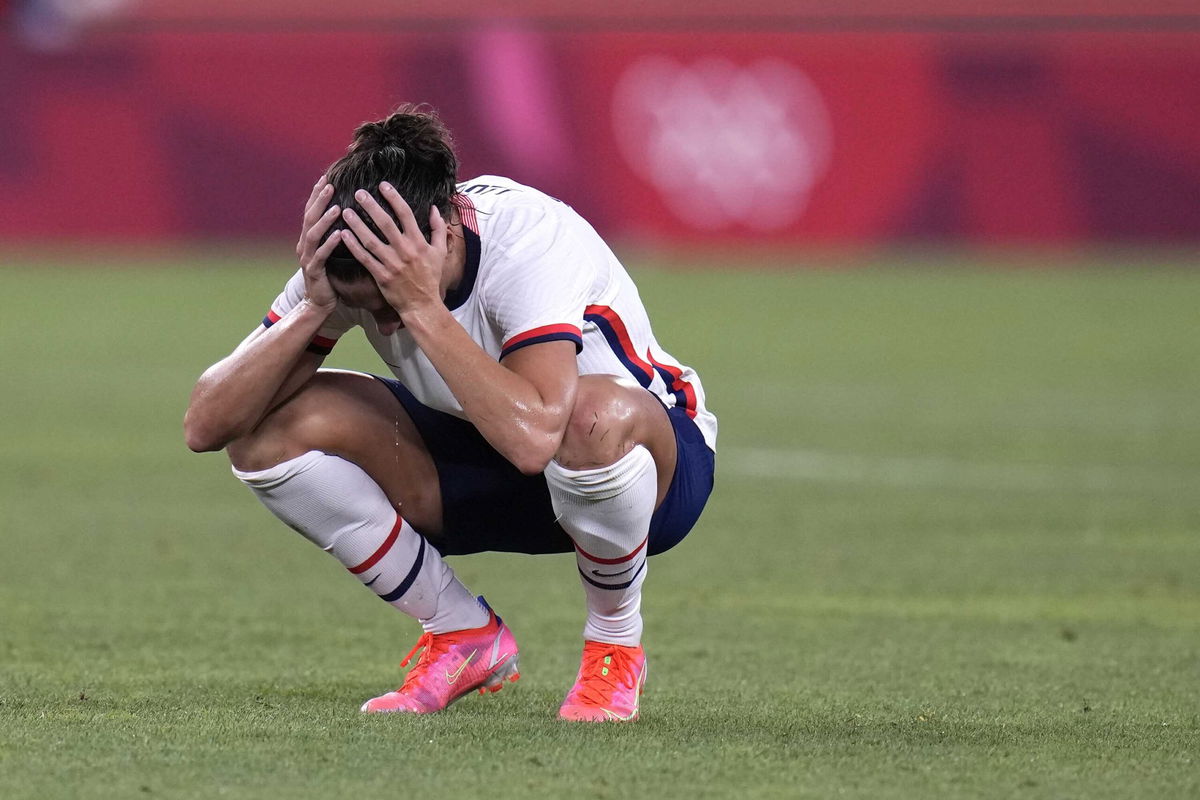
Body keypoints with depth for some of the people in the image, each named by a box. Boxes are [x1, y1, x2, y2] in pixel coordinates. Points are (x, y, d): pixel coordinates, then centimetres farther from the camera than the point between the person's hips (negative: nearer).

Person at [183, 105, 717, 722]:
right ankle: (463, 636, 0)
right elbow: (206, 423, -21)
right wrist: (313, 307, -33)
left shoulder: (532, 238, -34)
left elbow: (532, 436, -50)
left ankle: (615, 648, -12)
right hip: (485, 471, 5)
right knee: (270, 427, -17)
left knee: (594, 417, -43)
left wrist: (423, 307, -45)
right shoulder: (351, 261, -19)